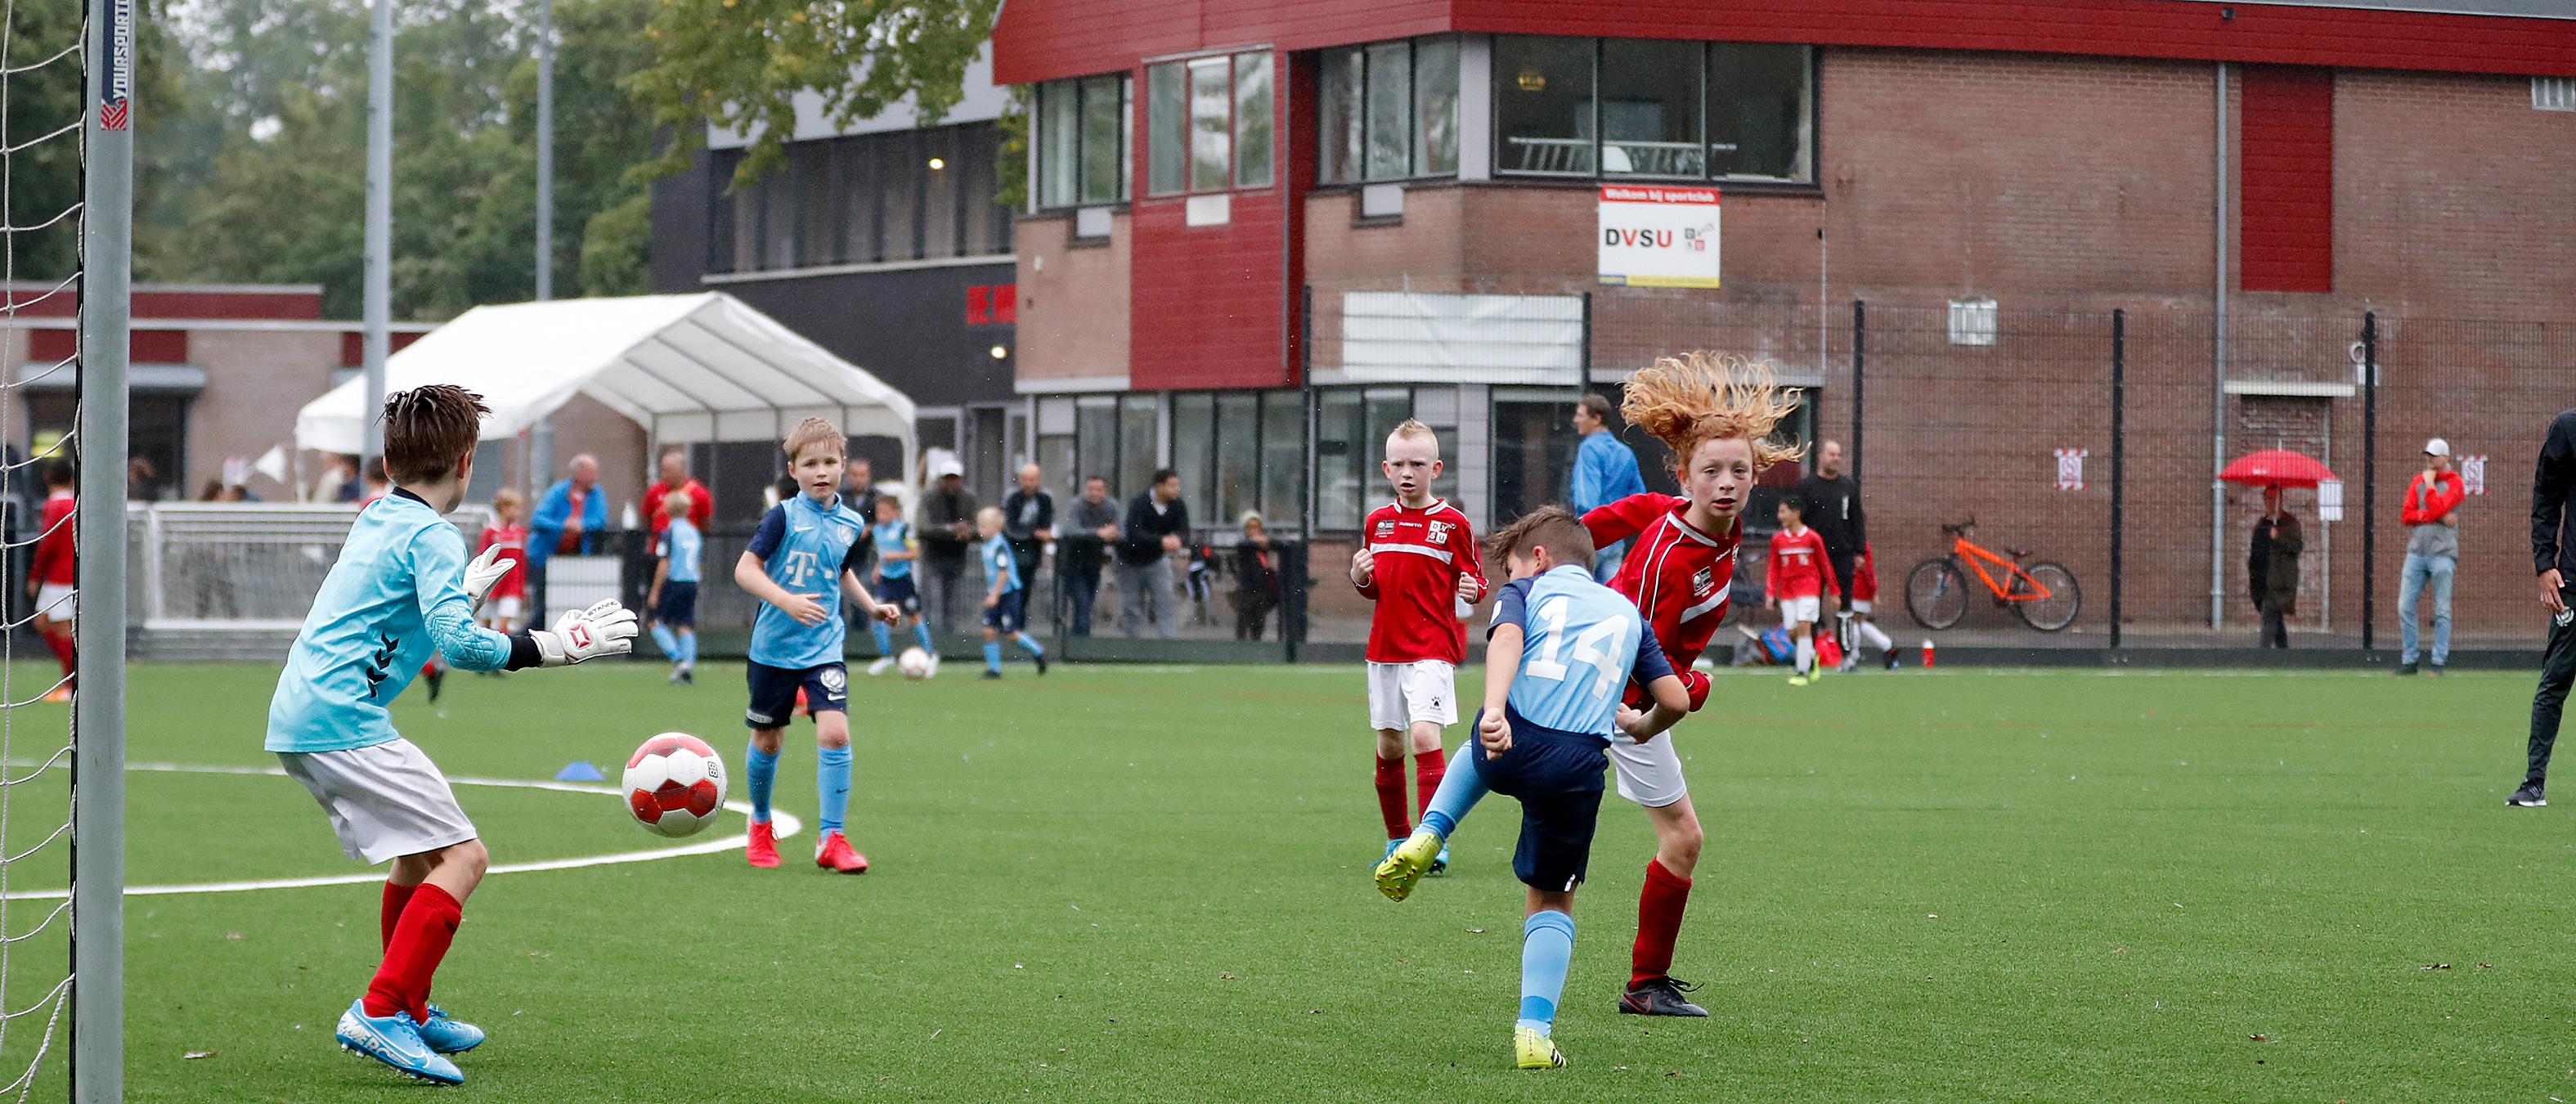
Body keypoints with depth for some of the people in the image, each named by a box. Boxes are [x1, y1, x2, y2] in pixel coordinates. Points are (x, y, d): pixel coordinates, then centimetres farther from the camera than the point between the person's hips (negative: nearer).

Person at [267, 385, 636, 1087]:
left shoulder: (375, 522, 20)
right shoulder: (433, 536, -8)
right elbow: (457, 643, -19)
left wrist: (465, 593, 47)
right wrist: (554, 647, -11)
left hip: (295, 721, 10)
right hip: (343, 720, -10)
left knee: (422, 855, 23)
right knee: (462, 857, -11)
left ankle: (412, 1012, 31)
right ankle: (380, 1014, -20)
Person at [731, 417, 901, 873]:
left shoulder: (851, 524, 5)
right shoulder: (784, 517, -10)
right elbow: (745, 569, -15)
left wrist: (871, 606, 13)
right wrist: (787, 601, -27)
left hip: (824, 648, 2)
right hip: (774, 646, -2)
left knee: (835, 733, -15)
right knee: (767, 741, 10)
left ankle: (832, 839, -9)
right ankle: (760, 825, 34)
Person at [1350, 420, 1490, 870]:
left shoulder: (1452, 523, -4)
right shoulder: (1377, 522, 10)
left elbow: (1476, 583, 1)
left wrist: (1472, 592, -21)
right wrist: (1361, 578, -1)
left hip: (1432, 650, -5)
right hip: (1384, 648, 5)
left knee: (1424, 737, -18)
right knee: (1388, 745, 10)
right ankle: (1398, 838, 25)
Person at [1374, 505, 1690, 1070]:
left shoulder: (1526, 591, 16)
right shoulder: (1626, 612, 25)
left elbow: (1506, 639, -8)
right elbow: (1676, 699, 19)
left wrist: (1493, 712, -24)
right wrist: (1644, 728, 42)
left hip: (1512, 743, 0)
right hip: (1577, 766, 1)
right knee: (1551, 901, 16)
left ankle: (1427, 837, 21)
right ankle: (1534, 1033, 0)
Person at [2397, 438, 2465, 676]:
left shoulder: (2454, 483, 0)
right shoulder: (2417, 481, 15)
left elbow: (2437, 509, -15)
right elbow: (2406, 515, 3)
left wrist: (2430, 484, -4)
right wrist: (2439, 516, -8)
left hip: (2442, 553, -5)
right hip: (2417, 553, 5)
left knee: (2442, 610, -4)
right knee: (2405, 606, 0)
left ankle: (2439, 662, 1)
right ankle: (2409, 661, 7)